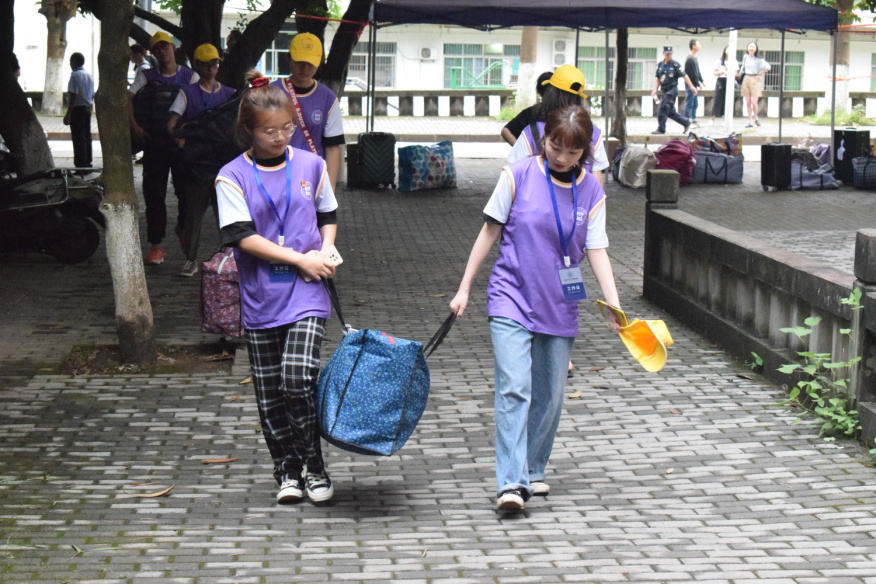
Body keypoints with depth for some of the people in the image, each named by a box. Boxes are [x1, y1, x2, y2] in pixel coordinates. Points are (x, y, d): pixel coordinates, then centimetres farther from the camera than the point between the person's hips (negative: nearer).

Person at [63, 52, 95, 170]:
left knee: (78, 138, -6)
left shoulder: (75, 75, -14)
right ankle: (87, 162, 15)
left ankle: (81, 164, -8)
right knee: (87, 136, 12)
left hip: (77, 108, -8)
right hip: (88, 107, 8)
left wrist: (67, 114, -18)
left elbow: (73, 96, -19)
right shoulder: (89, 75, 11)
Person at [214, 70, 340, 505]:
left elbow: (328, 216, 20)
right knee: (270, 394, 6)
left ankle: (313, 464, 2)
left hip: (306, 295, 0)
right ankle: (287, 471, 22)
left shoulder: (311, 166, 6)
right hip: (260, 300, 0)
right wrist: (299, 259, -13)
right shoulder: (232, 176, -2)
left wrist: (325, 254, 0)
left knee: (297, 378, -16)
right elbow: (242, 236, -10)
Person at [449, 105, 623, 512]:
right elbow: (490, 232, 1)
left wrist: (614, 305, -12)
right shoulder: (518, 176, -6)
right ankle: (511, 483, -19)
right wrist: (464, 288, 3)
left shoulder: (591, 191, 1)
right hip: (512, 298, -3)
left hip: (559, 306, 3)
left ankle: (534, 471, 28)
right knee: (514, 388, -15)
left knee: (550, 395, 10)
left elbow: (596, 250, 0)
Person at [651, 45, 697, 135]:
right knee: (670, 112, 12)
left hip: (672, 90, -7)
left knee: (663, 110, -11)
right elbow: (658, 79, 16)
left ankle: (661, 129, -2)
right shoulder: (660, 65, 9)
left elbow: (684, 75, -9)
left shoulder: (675, 64, -9)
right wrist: (655, 90, 5)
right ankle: (686, 123, 25)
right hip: (665, 91, 7)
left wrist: (691, 87, -13)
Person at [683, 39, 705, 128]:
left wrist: (702, 81, 13)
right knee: (689, 103, -6)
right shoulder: (690, 59, -16)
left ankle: (694, 121, 19)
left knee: (695, 104, 13)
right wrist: (698, 84, -13)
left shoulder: (694, 58, 15)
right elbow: (692, 74, -18)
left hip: (694, 85, 10)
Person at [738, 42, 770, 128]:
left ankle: (754, 118, 13)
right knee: (748, 102, 3)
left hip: (755, 80, -5)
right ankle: (750, 121, 11)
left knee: (754, 102, -10)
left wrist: (759, 74, -9)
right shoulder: (745, 57, 9)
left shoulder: (758, 59, -7)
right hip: (746, 79, 5)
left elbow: (768, 67, -14)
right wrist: (738, 74, 16)